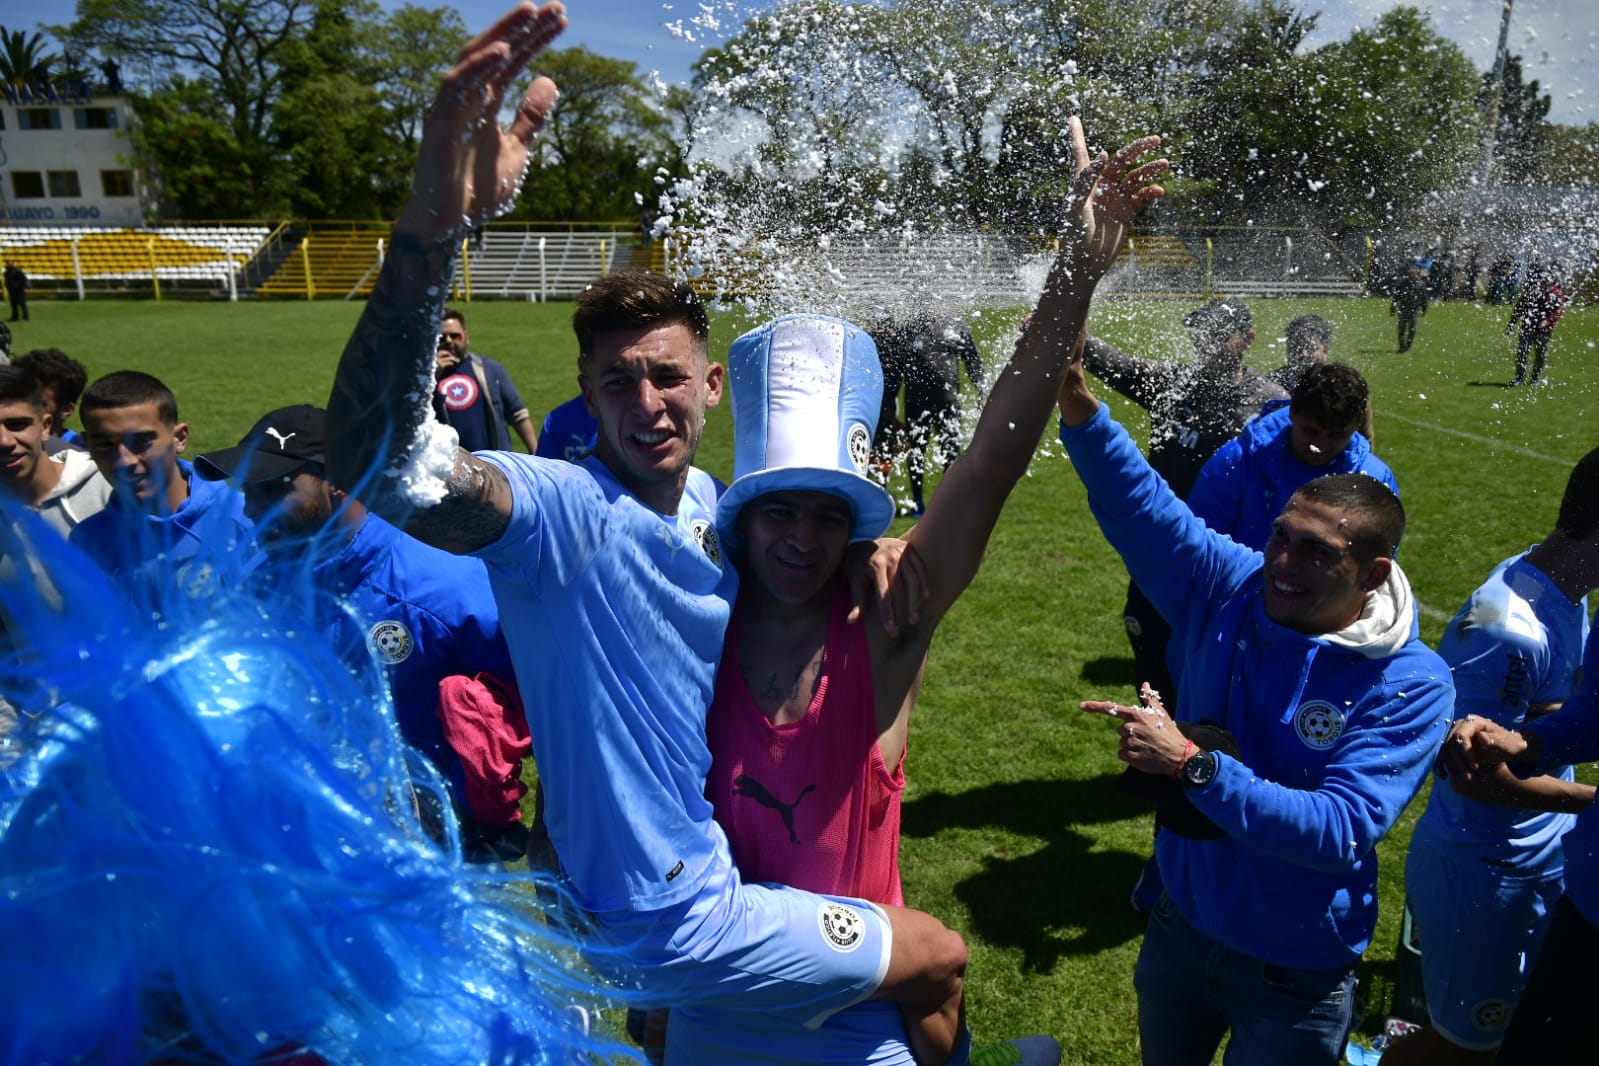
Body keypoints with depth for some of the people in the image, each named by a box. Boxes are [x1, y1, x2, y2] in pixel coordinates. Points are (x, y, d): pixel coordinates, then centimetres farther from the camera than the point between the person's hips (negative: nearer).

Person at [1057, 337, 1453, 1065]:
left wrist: (1192, 764, -38)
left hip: (1294, 978, -3)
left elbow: (1342, 832, -31)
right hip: (1181, 926, 4)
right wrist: (1076, 400, -39)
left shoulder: (1410, 685, -22)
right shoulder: (1232, 591, -14)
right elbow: (1140, 506, -24)